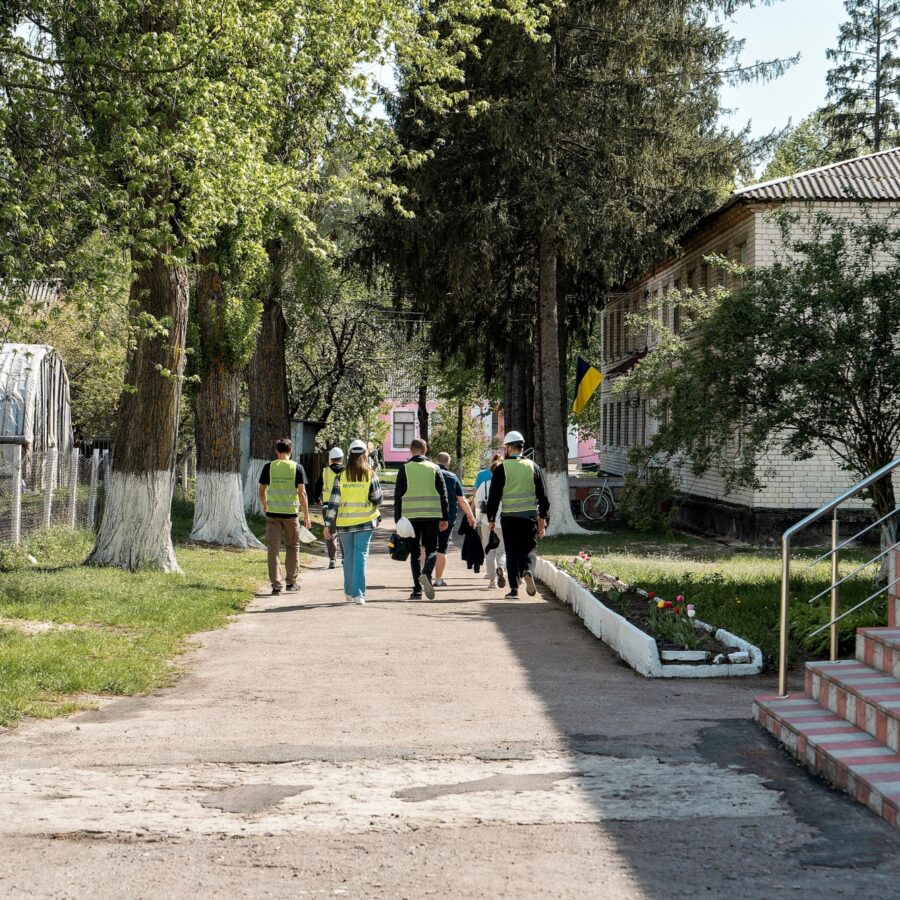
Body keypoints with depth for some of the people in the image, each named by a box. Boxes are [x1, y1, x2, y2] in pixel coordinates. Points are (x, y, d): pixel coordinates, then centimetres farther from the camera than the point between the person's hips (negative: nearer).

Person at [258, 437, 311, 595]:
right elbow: (302, 493, -6)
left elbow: (262, 491, 5)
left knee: (273, 549, 4)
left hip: (272, 512, 0)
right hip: (291, 512, 0)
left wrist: (264, 506, 25)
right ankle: (291, 581, 19)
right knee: (293, 547, 17)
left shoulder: (268, 467, -1)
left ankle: (276, 585, 1)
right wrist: (306, 515, 1)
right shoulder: (297, 468, -3)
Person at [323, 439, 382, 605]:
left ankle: (349, 592, 26)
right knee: (361, 556, -1)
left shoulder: (341, 476, -2)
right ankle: (358, 594, -10)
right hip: (365, 522, -2)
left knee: (349, 557, 16)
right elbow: (378, 499, -2)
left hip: (344, 522, 2)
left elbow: (333, 502, -2)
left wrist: (328, 524, 1)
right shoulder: (370, 475, -5)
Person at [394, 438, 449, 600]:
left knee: (415, 552, 8)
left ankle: (417, 590, 4)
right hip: (431, 516, 0)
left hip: (411, 516, 0)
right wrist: (444, 518, 8)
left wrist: (397, 518, 5)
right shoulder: (434, 468, 6)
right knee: (431, 549, 8)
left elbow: (398, 495, 1)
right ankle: (426, 574, -22)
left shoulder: (404, 469, 2)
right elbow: (443, 494, 4)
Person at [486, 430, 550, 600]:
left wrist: (491, 518, 5)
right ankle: (528, 571, -20)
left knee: (512, 552, 6)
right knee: (529, 548, 10)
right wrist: (542, 518, 13)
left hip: (509, 517, -1)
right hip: (530, 516, 1)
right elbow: (543, 495, 7)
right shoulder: (533, 467, 5)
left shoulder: (501, 469, -3)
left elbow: (494, 496, -3)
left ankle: (514, 588, 2)